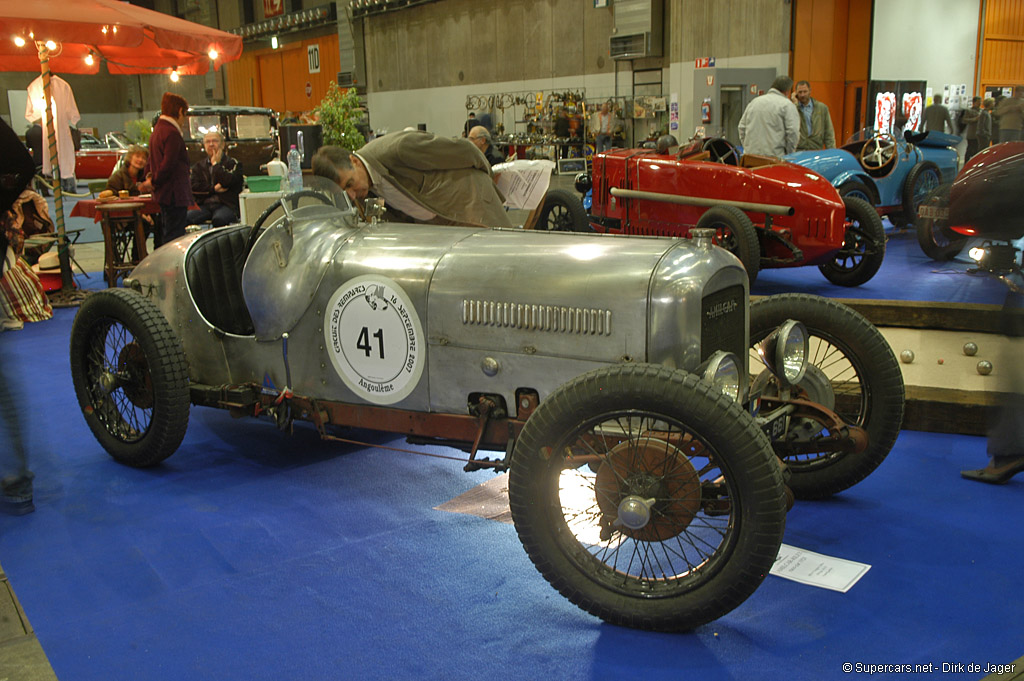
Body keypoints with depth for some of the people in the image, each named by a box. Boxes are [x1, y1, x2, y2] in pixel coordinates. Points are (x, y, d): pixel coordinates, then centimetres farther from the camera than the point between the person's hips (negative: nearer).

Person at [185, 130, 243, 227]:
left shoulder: (232, 163, 12)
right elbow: (193, 187, 9)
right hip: (204, 206, 3)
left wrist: (216, 164, 4)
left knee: (218, 219, -39)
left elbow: (228, 181, -7)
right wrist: (214, 189, -4)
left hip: (227, 205, -3)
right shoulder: (199, 166, 23)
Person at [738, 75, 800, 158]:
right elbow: (792, 132, -8)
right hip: (774, 156, -5)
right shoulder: (787, 104, -1)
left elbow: (742, 127, 18)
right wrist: (789, 155, 2)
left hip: (750, 154, 5)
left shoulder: (754, 101, 16)